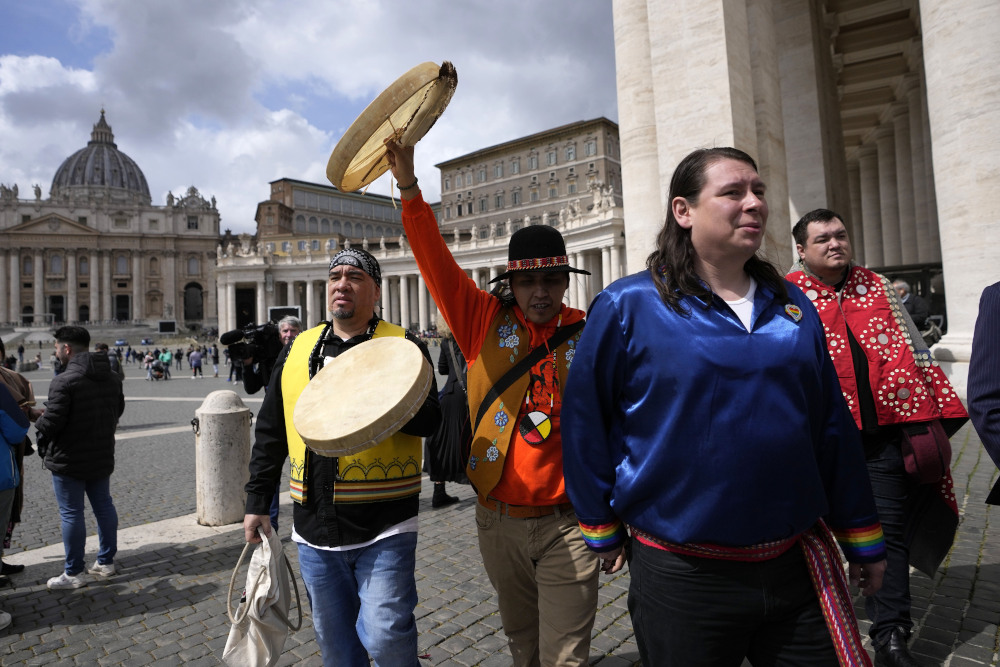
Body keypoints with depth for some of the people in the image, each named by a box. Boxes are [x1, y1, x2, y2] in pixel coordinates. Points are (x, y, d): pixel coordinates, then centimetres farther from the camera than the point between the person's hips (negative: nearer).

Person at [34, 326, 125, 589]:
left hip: (68, 461, -7)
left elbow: (51, 423, -20)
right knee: (104, 506, 15)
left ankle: (73, 573, 12)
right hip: (102, 457, 7)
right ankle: (106, 562, 26)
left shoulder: (64, 381, -20)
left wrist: (38, 421, 1)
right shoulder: (112, 378, 4)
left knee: (71, 513, 3)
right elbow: (118, 411, 12)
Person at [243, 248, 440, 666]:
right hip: (314, 531, 4)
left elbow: (428, 420, -11)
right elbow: (270, 432, 14)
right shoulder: (297, 350, 9)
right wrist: (257, 500, 12)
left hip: (384, 529, -4)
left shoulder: (403, 346, -2)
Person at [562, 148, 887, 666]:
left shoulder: (791, 307, 5)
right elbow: (586, 422, -6)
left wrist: (862, 540, 15)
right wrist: (603, 530, 1)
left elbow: (832, 428, 10)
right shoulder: (627, 307, -11)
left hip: (799, 566, 4)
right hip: (682, 579, -4)